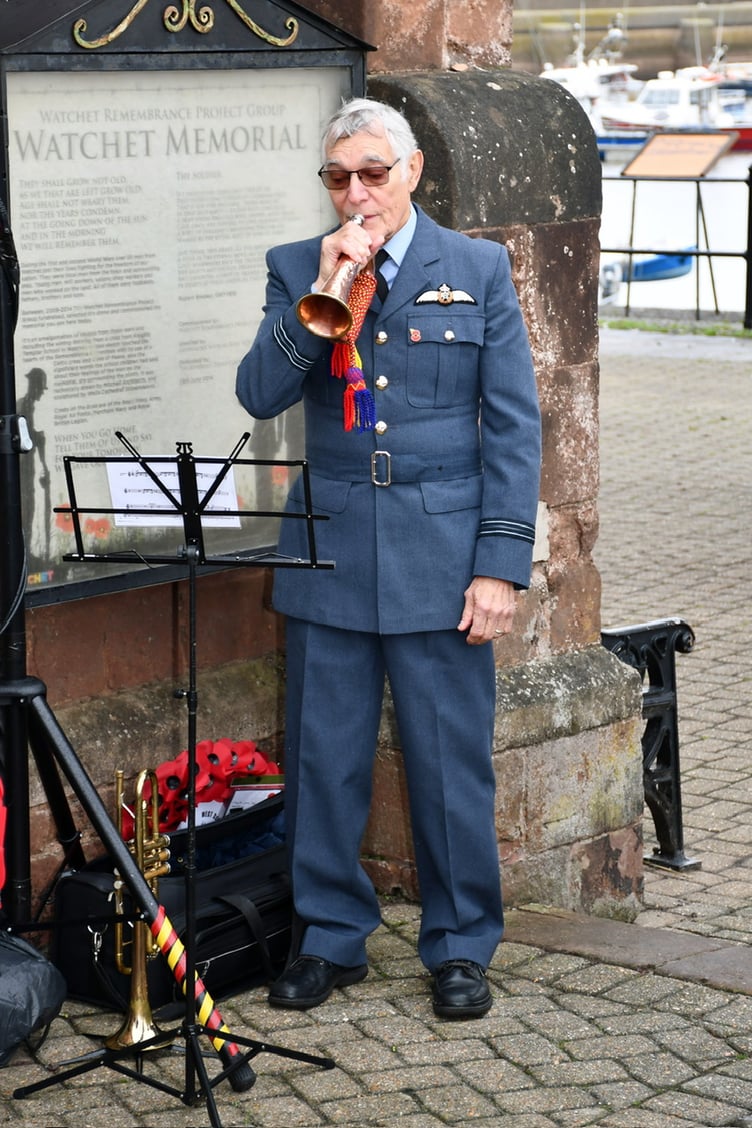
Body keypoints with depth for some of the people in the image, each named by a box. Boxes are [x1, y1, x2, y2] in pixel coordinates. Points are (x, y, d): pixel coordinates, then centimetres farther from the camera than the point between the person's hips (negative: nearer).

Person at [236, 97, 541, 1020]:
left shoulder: (478, 270, 3)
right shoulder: (297, 270, 8)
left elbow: (514, 426, 1)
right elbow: (260, 394, -5)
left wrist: (501, 564, -6)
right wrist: (324, 294, -15)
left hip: (441, 553, -1)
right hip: (329, 553, 2)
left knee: (451, 760, 4)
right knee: (323, 757, 7)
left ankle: (460, 946, 19)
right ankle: (331, 938, 22)